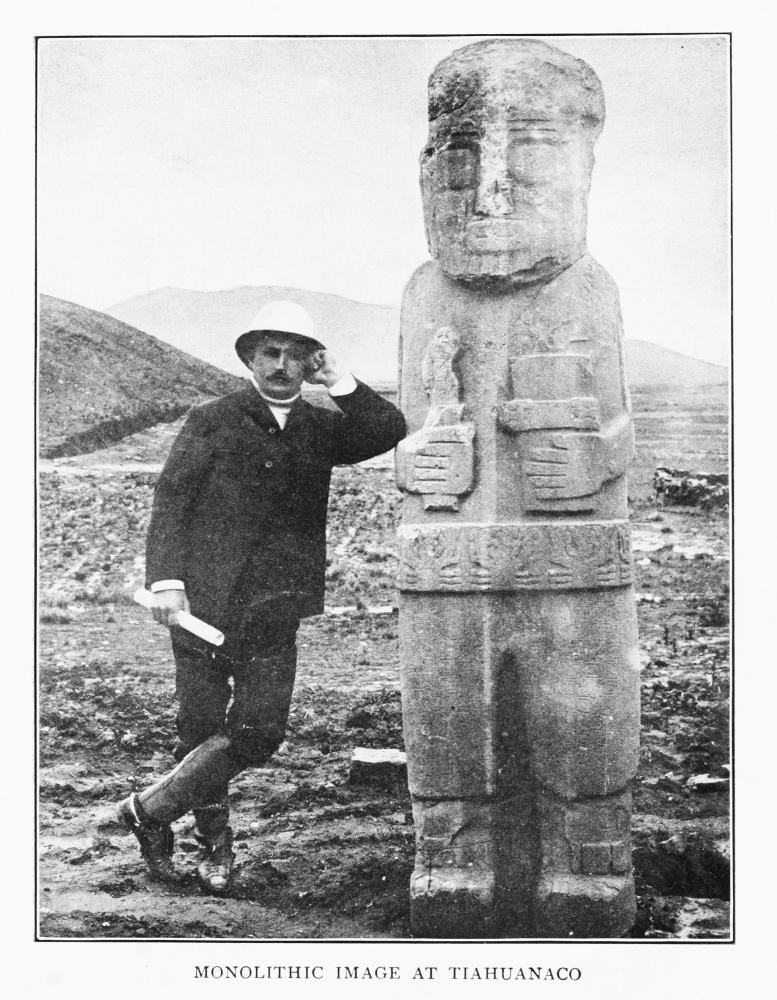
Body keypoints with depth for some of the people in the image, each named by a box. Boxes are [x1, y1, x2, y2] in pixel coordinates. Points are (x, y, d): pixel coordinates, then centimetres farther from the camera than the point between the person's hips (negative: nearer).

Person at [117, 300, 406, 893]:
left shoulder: (319, 428, 14)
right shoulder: (212, 422, 4)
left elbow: (391, 431, 1)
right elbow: (170, 499, -2)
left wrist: (338, 382, -6)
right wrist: (166, 578, -14)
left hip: (274, 610, 3)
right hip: (204, 599, -2)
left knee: (260, 733, -7)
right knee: (202, 727, 4)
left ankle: (151, 809, 10)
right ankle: (215, 843, 25)